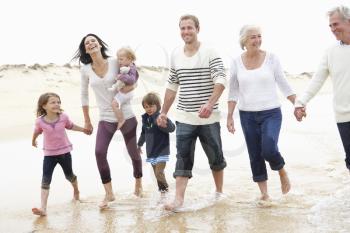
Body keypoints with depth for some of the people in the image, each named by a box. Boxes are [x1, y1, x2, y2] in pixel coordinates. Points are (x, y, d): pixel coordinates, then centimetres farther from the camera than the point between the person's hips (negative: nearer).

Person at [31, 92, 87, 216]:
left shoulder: (63, 117, -11)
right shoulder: (40, 121, -14)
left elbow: (70, 126, 11)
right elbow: (37, 132, 8)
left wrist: (83, 129, 18)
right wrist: (33, 141, 25)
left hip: (64, 152, 1)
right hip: (49, 154, -1)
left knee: (69, 175, 19)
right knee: (46, 180, -10)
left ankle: (76, 190, 52)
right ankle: (43, 208, -13)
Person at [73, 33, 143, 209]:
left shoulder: (115, 63, -8)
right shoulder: (85, 70, -2)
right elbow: (84, 96, 8)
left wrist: (130, 86, -15)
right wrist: (87, 121, 10)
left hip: (126, 115, -1)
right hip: (105, 118, 1)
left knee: (133, 152, 11)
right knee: (99, 152, -16)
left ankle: (138, 183, 37)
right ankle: (109, 194, -4)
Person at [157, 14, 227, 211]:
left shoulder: (209, 53, -8)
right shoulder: (176, 55, 7)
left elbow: (221, 80, -19)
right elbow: (172, 86, 15)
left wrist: (210, 104, -33)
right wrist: (164, 112, 13)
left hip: (208, 118, -3)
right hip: (184, 118, 3)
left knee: (215, 156, 11)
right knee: (183, 158, -1)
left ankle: (219, 192, 29)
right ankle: (179, 198, -3)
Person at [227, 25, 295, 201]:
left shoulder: (271, 58, -3)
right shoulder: (237, 63, 1)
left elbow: (283, 85, 3)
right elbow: (233, 92, 5)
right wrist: (229, 116, 0)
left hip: (271, 113, -2)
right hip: (247, 115, 2)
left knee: (269, 150, -19)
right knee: (255, 156, 6)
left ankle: (282, 173, 12)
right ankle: (264, 193, 19)